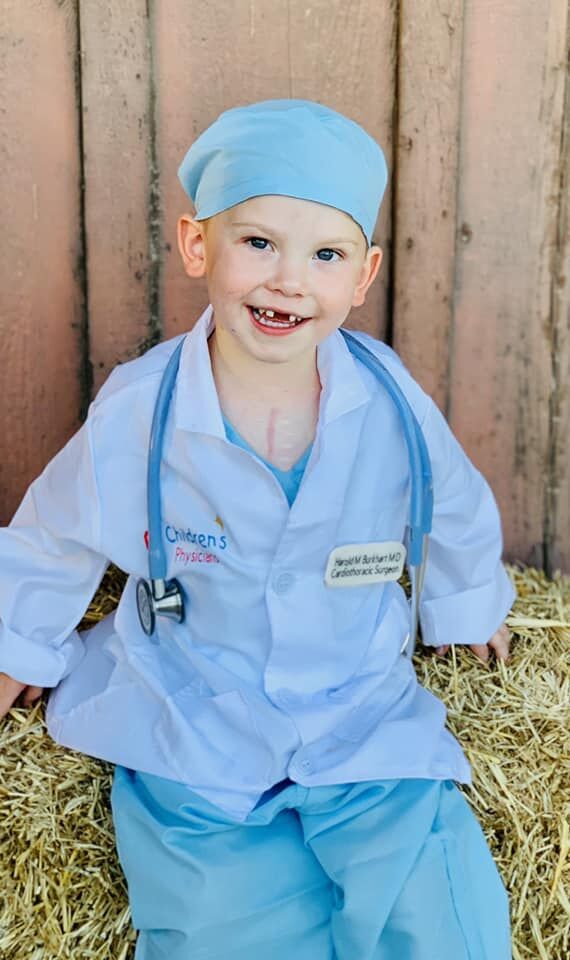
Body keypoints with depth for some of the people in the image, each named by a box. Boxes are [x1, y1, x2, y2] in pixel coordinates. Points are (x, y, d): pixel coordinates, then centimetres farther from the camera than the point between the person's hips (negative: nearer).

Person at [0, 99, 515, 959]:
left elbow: (457, 520, 9)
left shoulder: (393, 405, -13)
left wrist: (465, 607, 25)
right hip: (191, 740, -1)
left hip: (364, 721, 1)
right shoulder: (134, 414, -16)